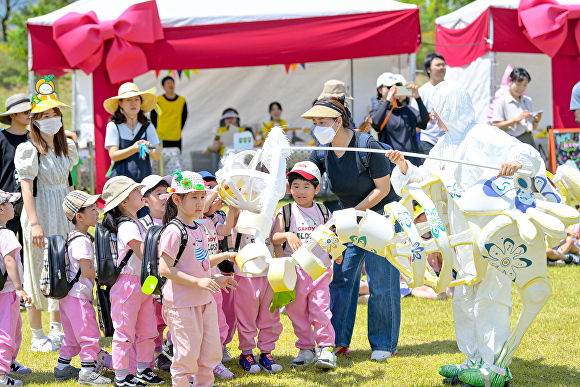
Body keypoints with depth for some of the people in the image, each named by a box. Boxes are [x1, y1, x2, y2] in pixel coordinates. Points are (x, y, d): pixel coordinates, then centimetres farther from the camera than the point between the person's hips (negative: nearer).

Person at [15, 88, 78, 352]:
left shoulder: (66, 147, 10)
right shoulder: (28, 150, -10)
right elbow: (26, 187, -16)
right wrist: (35, 223, -24)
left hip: (64, 216, 7)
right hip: (40, 214, -7)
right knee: (38, 273, -1)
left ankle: (57, 329, 25)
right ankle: (38, 338, 7)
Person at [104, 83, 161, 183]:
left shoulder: (148, 127, 10)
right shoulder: (113, 126, 2)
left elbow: (158, 156, 7)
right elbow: (113, 155, -5)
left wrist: (151, 150, -16)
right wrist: (134, 148, -19)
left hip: (144, 178, 2)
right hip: (120, 178, -2)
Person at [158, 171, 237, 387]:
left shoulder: (199, 230, 10)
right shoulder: (174, 231, -17)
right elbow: (165, 269, -22)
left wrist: (214, 280, 8)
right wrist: (199, 282, -25)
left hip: (205, 302, 8)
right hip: (182, 303, -8)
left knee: (211, 352, 13)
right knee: (187, 354, -1)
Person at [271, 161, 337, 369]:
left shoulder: (323, 212, 7)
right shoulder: (285, 213, 0)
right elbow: (273, 237, -11)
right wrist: (287, 235, -29)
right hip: (294, 271, 0)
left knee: (320, 308, -8)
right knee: (297, 311, 5)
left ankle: (326, 348, -2)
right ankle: (306, 349, 17)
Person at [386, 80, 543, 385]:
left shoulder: (483, 136, -13)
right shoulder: (446, 145, 12)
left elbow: (529, 154, -19)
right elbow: (423, 178, 20)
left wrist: (516, 162, -41)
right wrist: (404, 166, 1)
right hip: (463, 232, 9)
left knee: (490, 294, -7)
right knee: (465, 297, 14)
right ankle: (475, 360, 23)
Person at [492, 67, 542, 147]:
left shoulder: (528, 101, 16)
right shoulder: (502, 101, -3)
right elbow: (496, 126, -9)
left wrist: (536, 120, -2)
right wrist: (517, 119, -15)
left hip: (529, 140, 6)